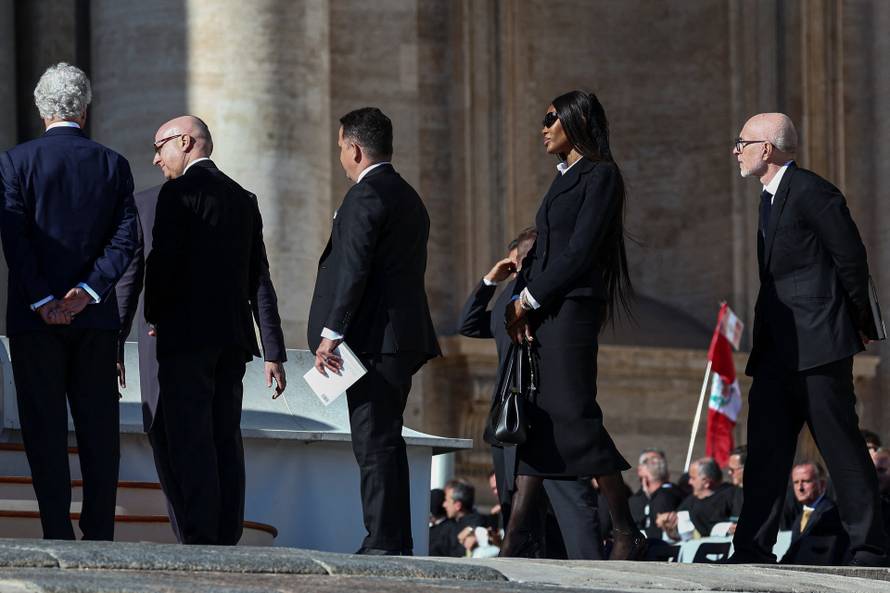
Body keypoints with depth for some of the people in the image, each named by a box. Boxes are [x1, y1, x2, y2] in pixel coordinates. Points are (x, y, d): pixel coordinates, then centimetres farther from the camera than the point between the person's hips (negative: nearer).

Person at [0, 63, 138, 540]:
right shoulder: (113, 164, 5)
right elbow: (126, 238, -3)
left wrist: (43, 302, -10)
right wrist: (88, 291, -9)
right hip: (95, 319, 2)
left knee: (45, 430, 0)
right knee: (99, 429, 7)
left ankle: (58, 536, -4)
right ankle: (99, 533, 5)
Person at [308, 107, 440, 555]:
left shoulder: (365, 197, -11)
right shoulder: (409, 198, 20)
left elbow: (353, 270, -18)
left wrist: (330, 333, -18)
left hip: (374, 340, -10)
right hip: (405, 337, 10)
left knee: (375, 444, -10)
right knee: (384, 443, 14)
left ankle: (384, 543, -13)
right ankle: (397, 542, 15)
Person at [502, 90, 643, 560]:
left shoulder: (600, 176, -7)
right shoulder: (565, 178, 21)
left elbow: (579, 252, -15)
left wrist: (530, 298, -11)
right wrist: (520, 299, 2)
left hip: (572, 306, -9)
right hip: (540, 309, 9)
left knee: (574, 412, -12)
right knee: (535, 418, 3)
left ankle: (627, 533, -7)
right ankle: (515, 535, 0)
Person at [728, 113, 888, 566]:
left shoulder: (812, 193, -11)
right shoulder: (771, 199, 19)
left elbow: (851, 259, -11)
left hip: (818, 345, -10)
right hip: (777, 350, 10)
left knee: (843, 451, -5)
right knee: (765, 453, 5)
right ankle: (753, 551, 6)